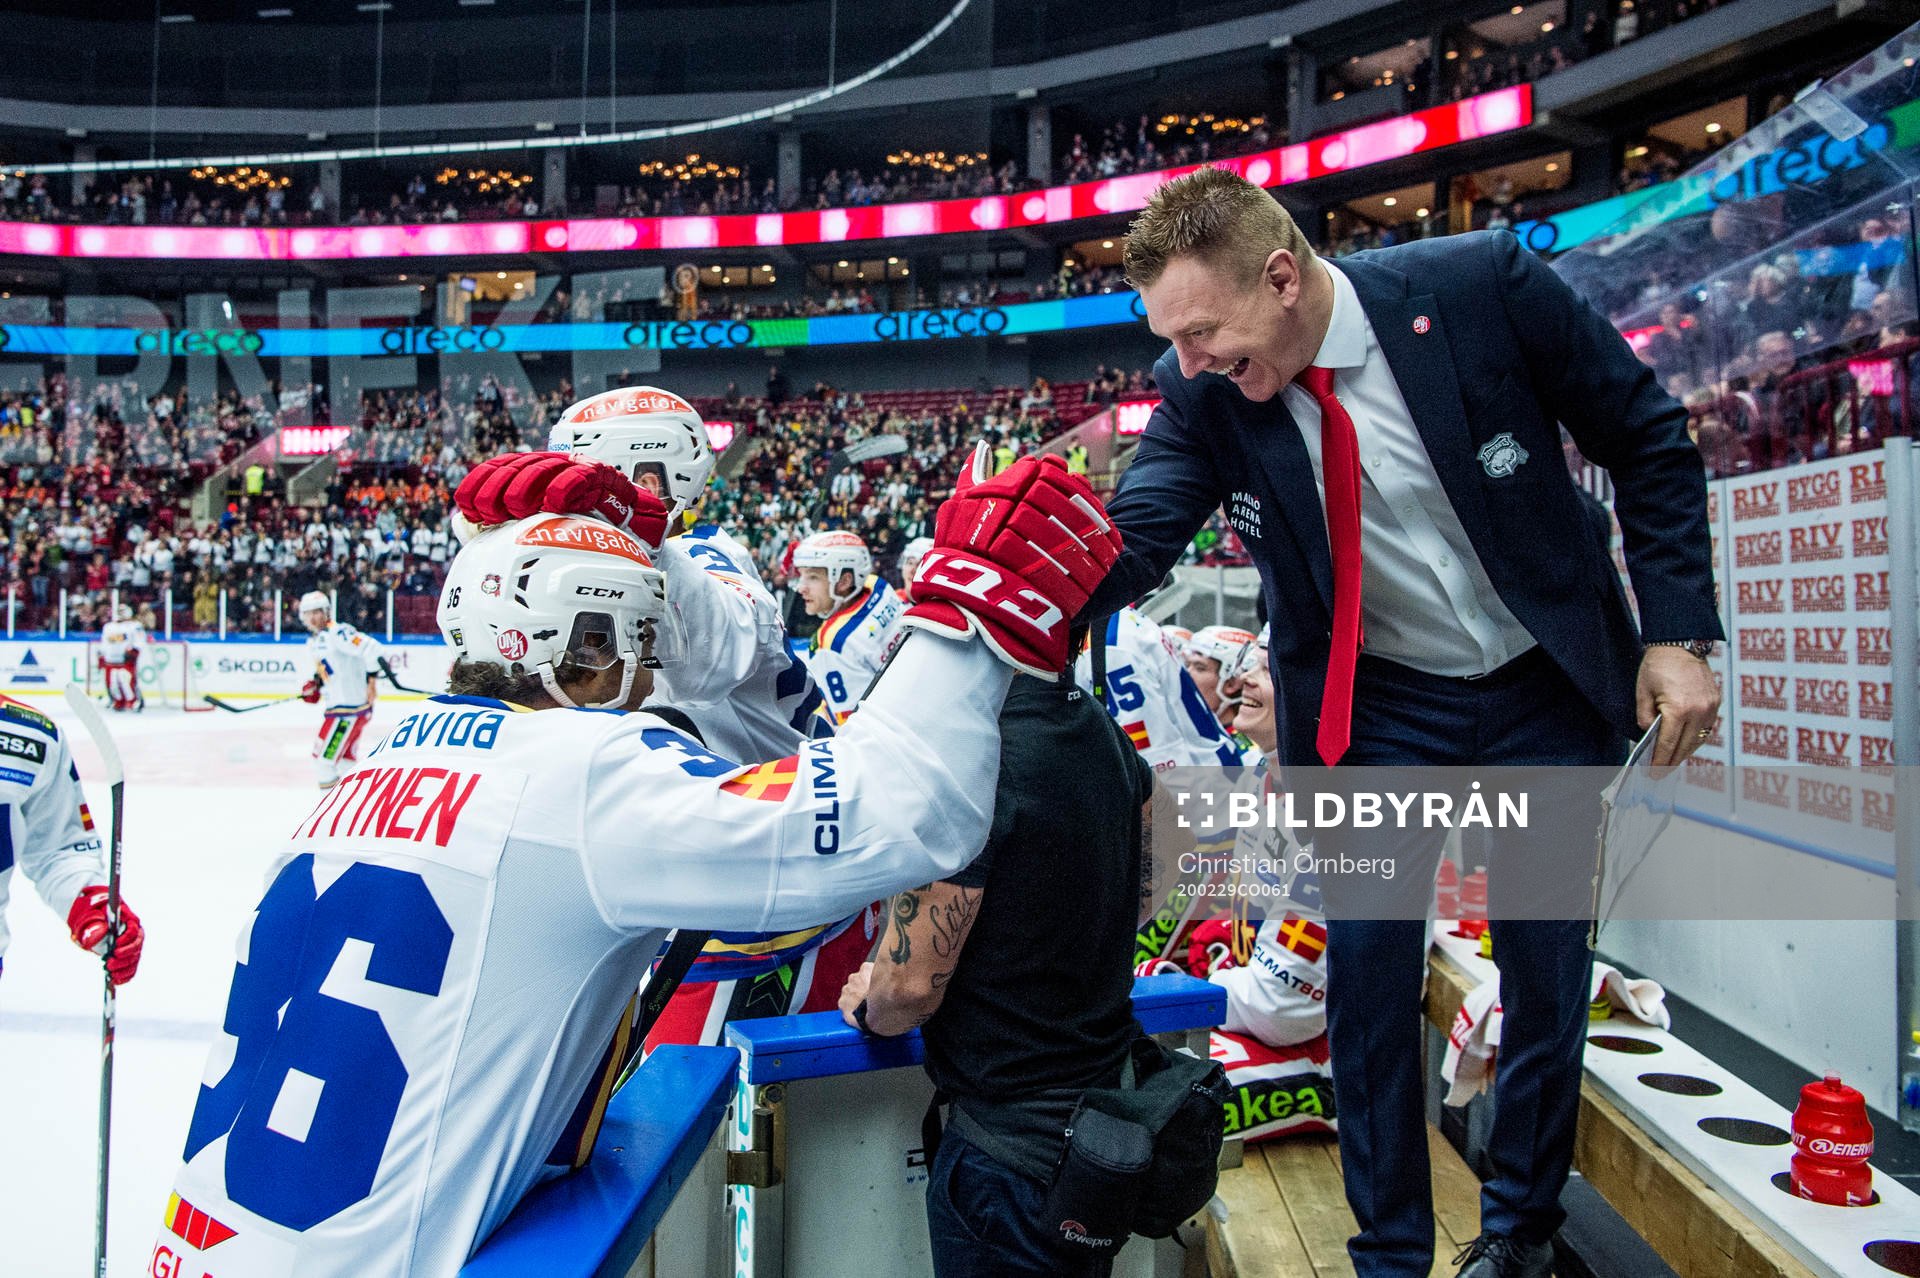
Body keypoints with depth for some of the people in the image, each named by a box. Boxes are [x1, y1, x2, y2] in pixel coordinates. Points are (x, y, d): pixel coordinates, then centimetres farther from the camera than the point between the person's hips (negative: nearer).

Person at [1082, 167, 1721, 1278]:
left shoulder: (1482, 284, -21)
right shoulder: (1203, 395, -15)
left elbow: (1649, 442, -10)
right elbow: (1136, 541, -23)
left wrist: (1678, 634, -13)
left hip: (1549, 686, 0)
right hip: (1373, 709, 1)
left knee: (1549, 965, 11)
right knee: (1368, 975, 2)